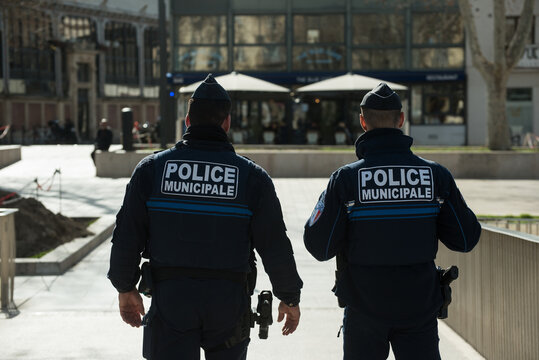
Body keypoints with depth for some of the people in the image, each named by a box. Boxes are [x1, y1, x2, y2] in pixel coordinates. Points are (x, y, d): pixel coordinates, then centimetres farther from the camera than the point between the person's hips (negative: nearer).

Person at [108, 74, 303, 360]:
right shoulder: (252, 176, -3)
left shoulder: (151, 169, -1)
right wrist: (290, 298, 11)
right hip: (229, 301, 0)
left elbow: (127, 237, 0)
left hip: (169, 297, 0)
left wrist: (126, 288, 14)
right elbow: (275, 247, -2)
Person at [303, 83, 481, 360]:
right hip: (420, 308, 1)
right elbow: (465, 239, 0)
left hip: (364, 308, -1)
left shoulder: (346, 178, -10)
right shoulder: (436, 175, -4)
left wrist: (323, 205, 8)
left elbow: (320, 247, -9)